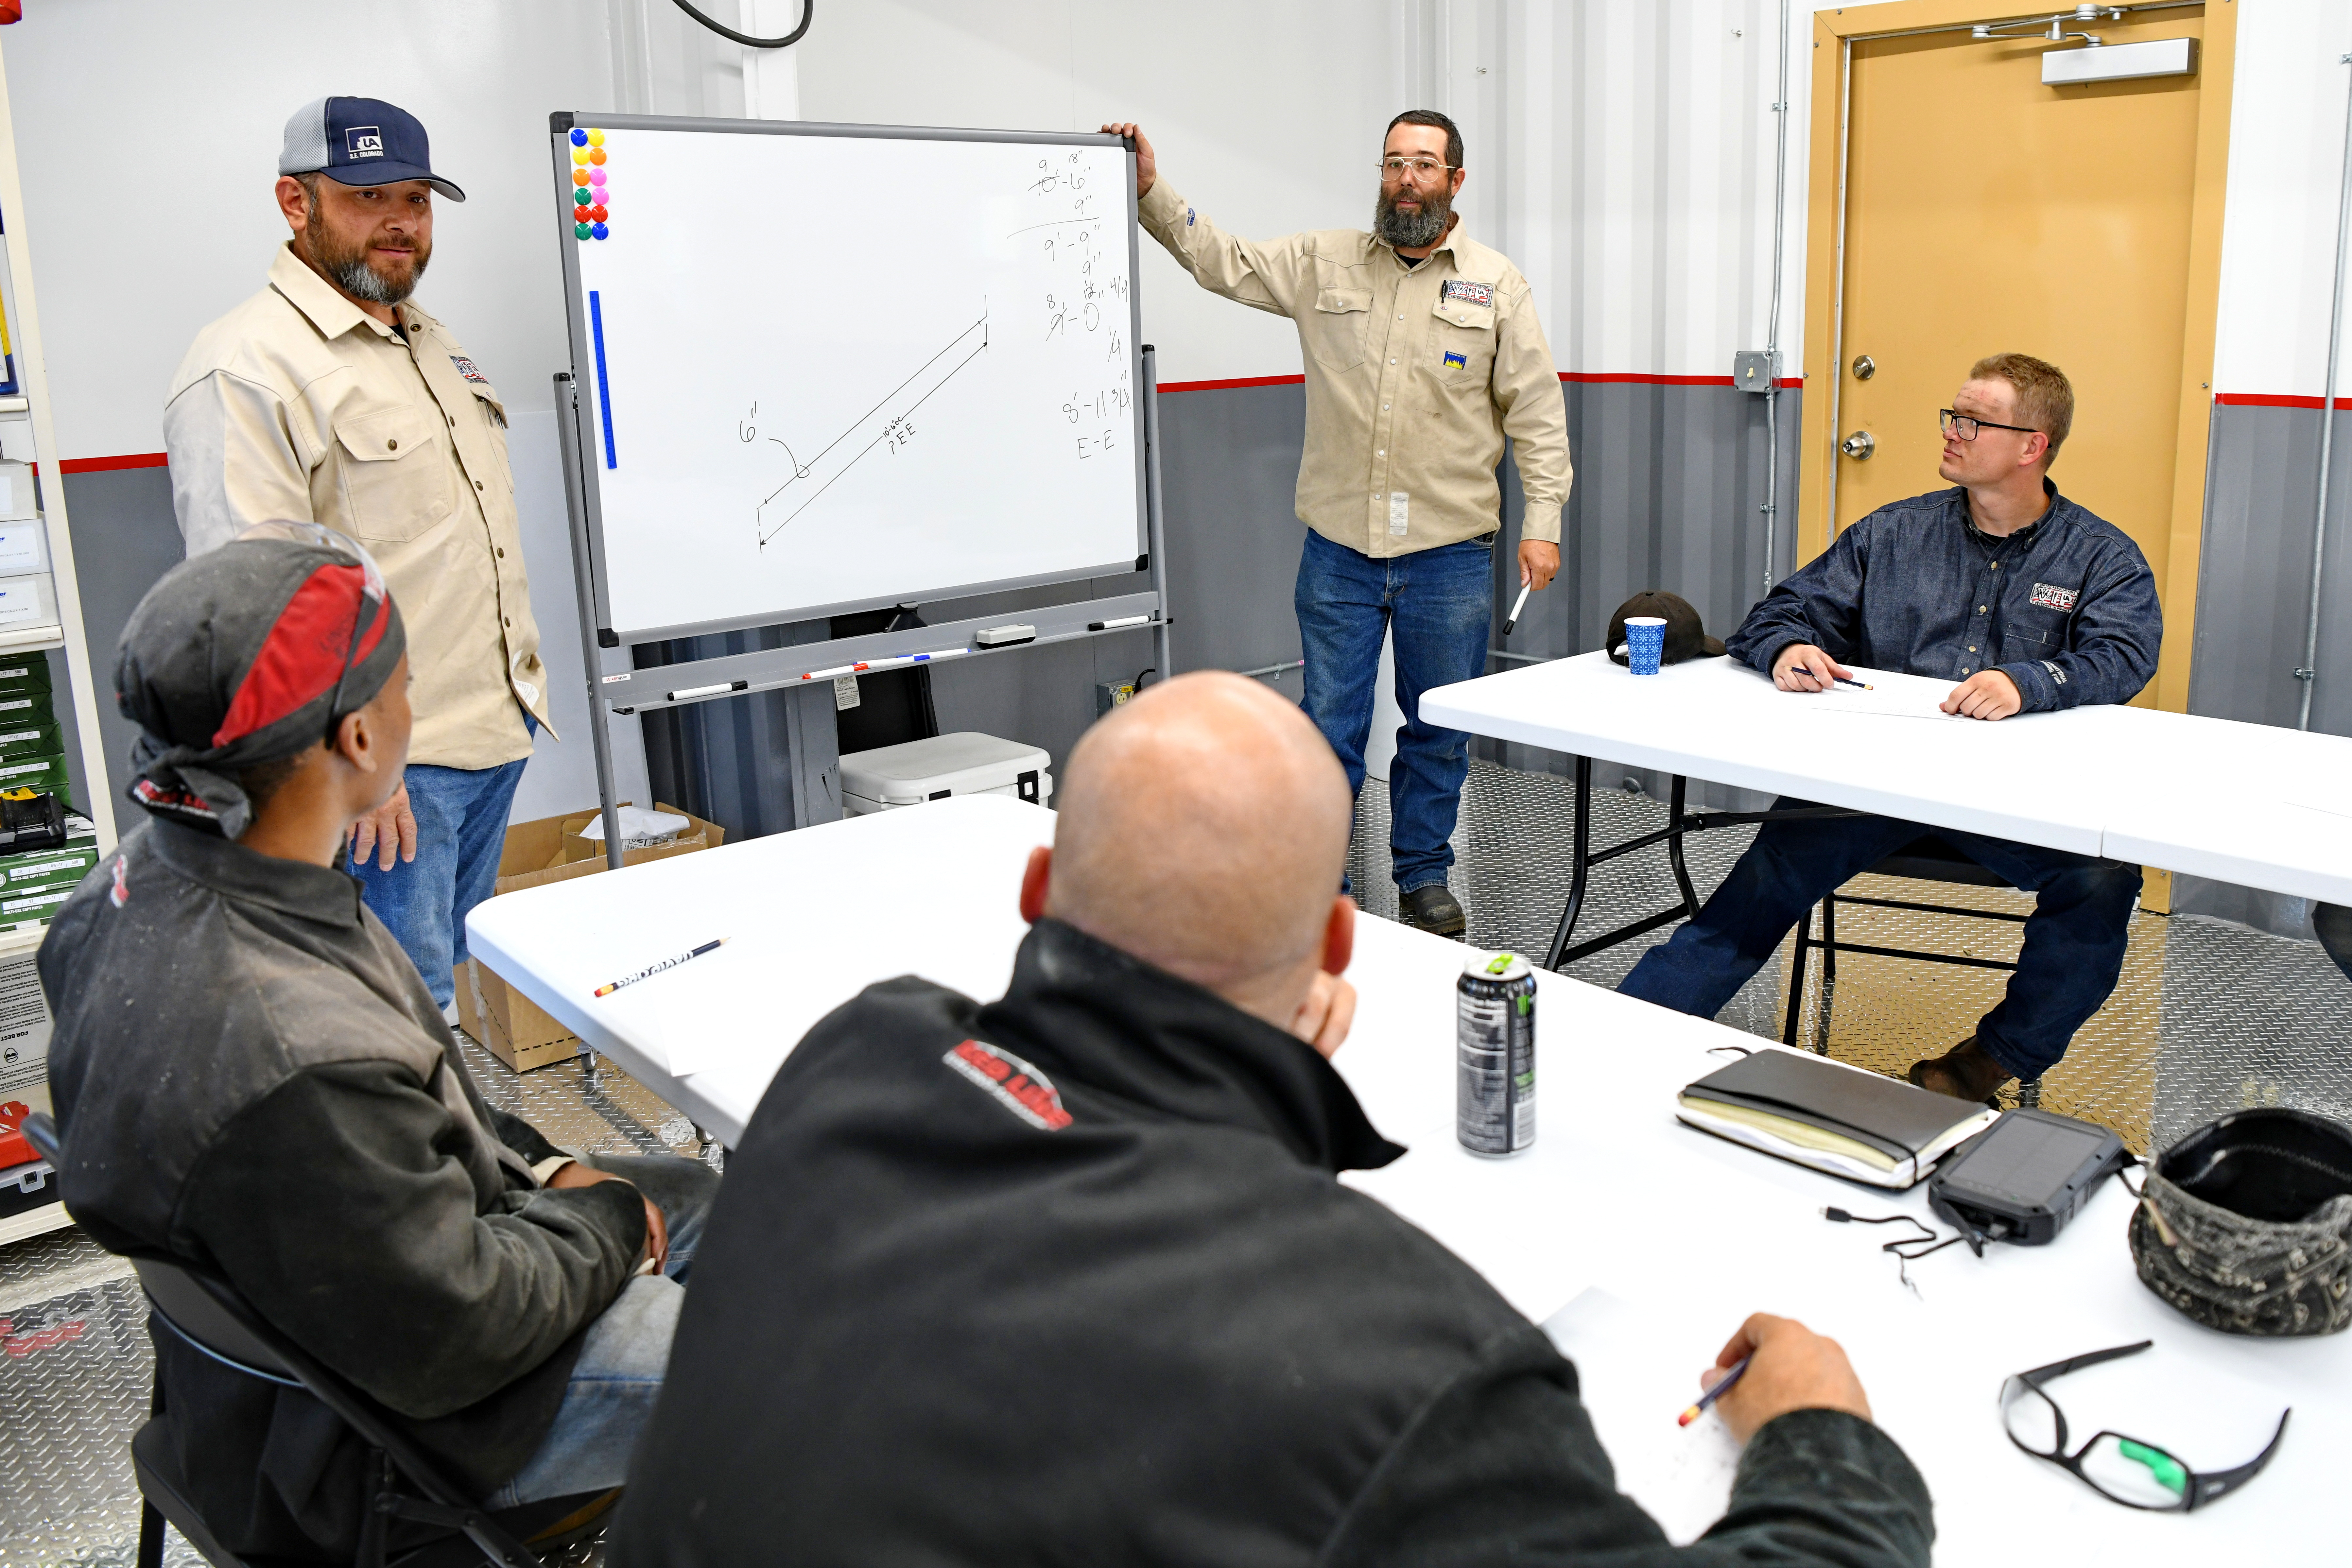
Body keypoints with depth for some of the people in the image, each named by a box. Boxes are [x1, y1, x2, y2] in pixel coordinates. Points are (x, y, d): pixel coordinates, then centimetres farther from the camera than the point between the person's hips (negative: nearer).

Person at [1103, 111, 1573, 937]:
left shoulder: (1498, 285, 3)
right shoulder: (1324, 263, 7)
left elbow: (1537, 412, 2)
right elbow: (1222, 260, 6)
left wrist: (1542, 521, -4)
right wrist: (1151, 189, -6)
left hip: (1450, 553, 0)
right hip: (1339, 549, 1)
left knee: (1440, 730, 11)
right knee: (1328, 727, 6)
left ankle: (1424, 876, 28)